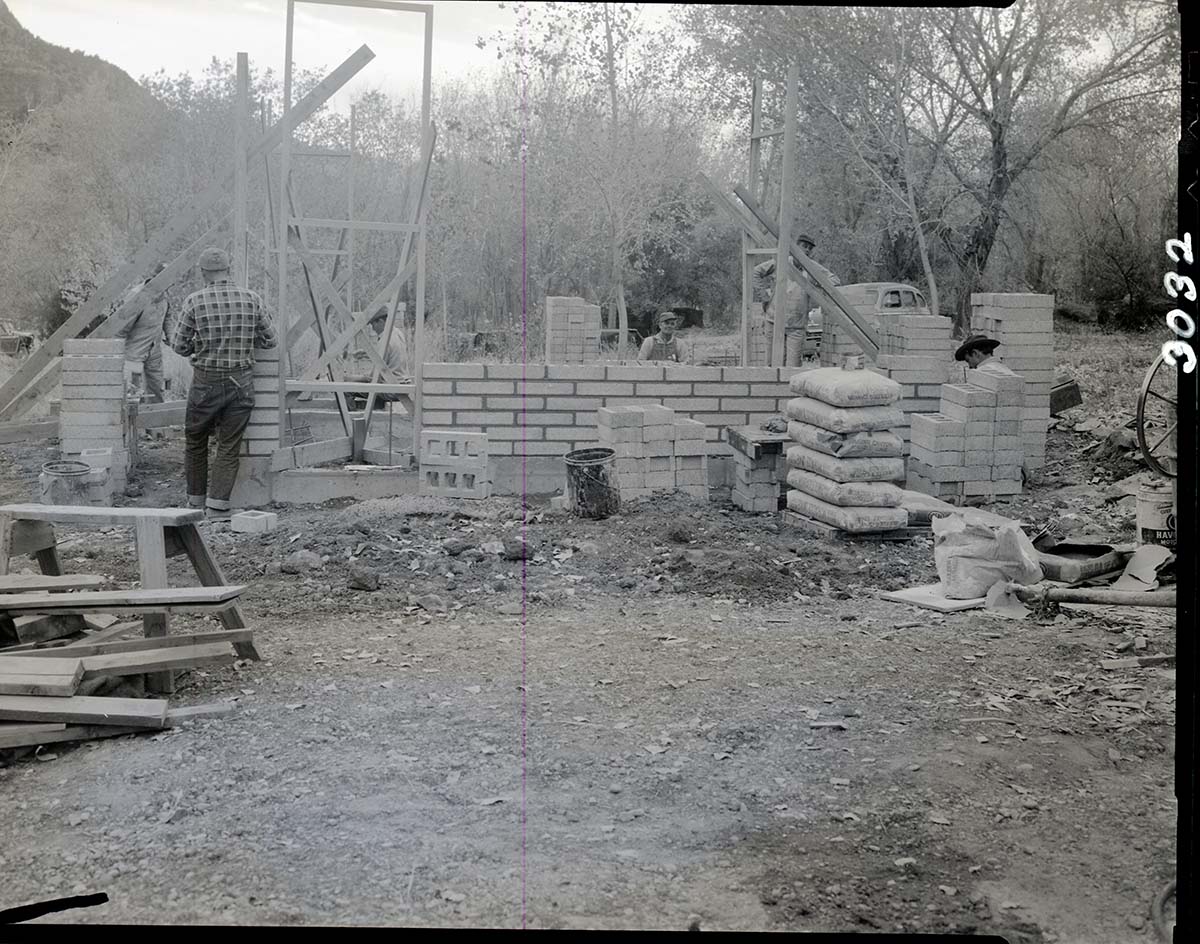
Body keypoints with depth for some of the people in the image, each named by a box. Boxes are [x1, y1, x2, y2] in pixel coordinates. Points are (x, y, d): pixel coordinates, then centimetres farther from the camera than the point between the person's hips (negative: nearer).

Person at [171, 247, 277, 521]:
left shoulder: (194, 302, -9)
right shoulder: (251, 299, -3)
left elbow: (179, 346, -3)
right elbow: (270, 340, 4)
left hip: (206, 383, -1)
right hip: (241, 382, 1)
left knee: (195, 441, 17)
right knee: (229, 446, 6)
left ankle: (196, 500, 25)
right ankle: (218, 505, -2)